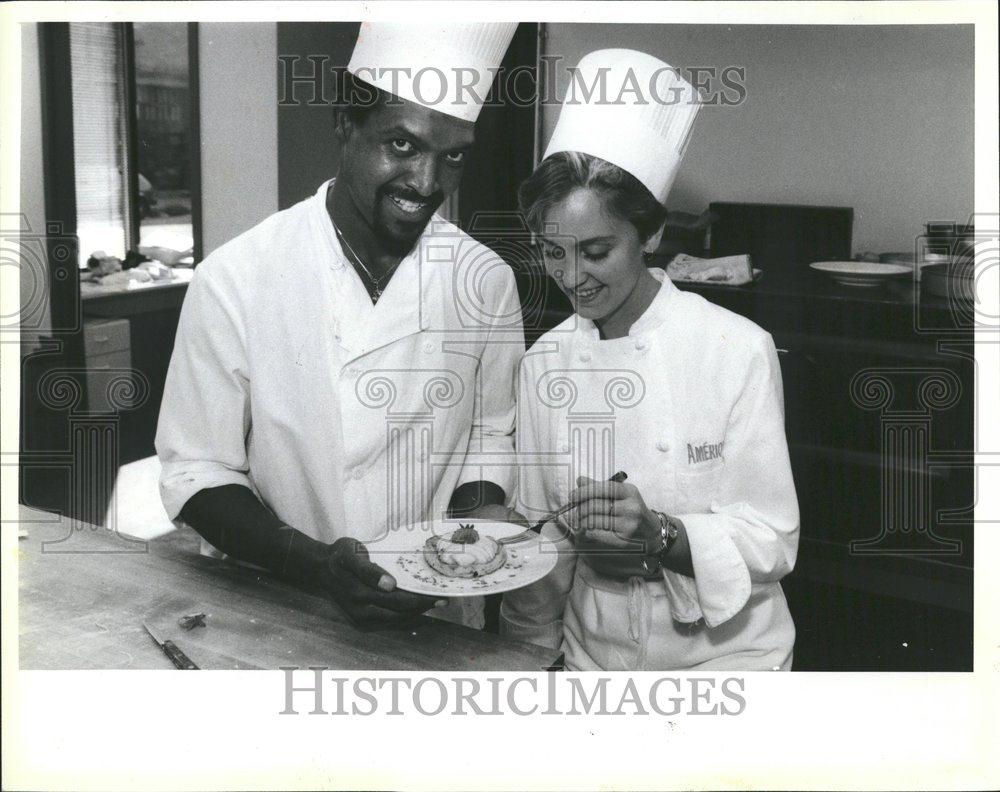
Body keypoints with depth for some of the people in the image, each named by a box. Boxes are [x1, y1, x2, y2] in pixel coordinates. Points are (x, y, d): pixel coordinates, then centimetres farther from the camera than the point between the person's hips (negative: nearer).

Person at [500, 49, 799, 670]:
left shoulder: (739, 351, -12)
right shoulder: (545, 362, 0)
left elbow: (773, 542, -11)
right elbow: (540, 533, 7)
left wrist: (660, 533, -26)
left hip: (721, 651, -2)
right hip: (592, 653, 3)